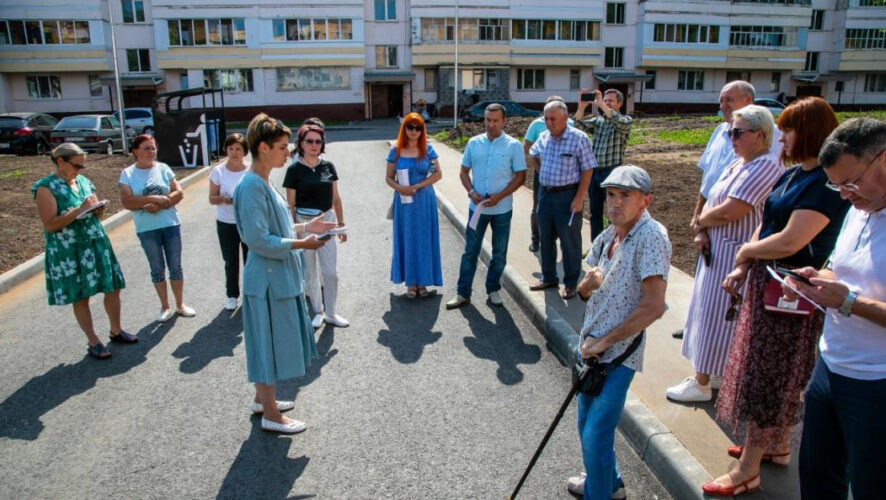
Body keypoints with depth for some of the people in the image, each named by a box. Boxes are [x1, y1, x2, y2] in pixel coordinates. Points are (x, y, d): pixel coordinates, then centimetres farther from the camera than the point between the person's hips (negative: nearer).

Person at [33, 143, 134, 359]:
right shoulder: (46, 187, -10)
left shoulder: (84, 182, 8)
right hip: (69, 251, -6)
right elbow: (50, 225, -17)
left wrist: (98, 210, -4)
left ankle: (116, 330, 28)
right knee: (80, 297, 4)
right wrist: (80, 209, -22)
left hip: (97, 243, 6)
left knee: (113, 287, 9)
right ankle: (93, 342, 16)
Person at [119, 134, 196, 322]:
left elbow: (179, 193, -5)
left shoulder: (163, 168, 1)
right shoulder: (127, 174, -3)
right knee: (157, 269, 10)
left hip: (171, 224, 1)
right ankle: (165, 307, 23)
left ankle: (180, 305, 22)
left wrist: (159, 205, -16)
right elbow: (127, 202, -12)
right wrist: (152, 198, -20)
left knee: (175, 266, 8)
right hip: (147, 229, -1)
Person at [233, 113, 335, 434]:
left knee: (270, 341, 20)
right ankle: (270, 415, 16)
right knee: (270, 341, 2)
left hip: (278, 275, 10)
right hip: (269, 278, -10)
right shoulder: (252, 186, -20)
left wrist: (304, 227, 8)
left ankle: (262, 398, 36)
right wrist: (300, 244, -20)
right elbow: (258, 239, -24)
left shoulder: (263, 182, 9)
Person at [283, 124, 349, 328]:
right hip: (304, 222, -2)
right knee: (310, 273, 10)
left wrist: (341, 223, 9)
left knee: (331, 271, 3)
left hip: (327, 220, 3)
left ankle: (330, 313, 20)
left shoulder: (328, 166, 3)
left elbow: (336, 198, 9)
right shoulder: (294, 169, -7)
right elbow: (290, 205, -5)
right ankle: (318, 311, 28)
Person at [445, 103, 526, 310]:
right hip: (477, 207, 2)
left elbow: (520, 176, -6)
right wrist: (471, 192, -10)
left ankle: (493, 290, 28)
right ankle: (463, 293, 17)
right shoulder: (473, 143, 2)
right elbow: (464, 171, 8)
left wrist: (499, 196, -16)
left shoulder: (514, 145, -6)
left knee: (499, 253, 10)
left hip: (502, 209, -1)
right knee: (470, 251, 7)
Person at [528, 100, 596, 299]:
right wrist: (543, 173, 11)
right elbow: (533, 156, 26)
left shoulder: (579, 138, -13)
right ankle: (548, 278, 31)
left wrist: (579, 198, -18)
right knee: (545, 238, 15)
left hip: (568, 195, -6)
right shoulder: (544, 137, 5)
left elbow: (587, 170, -13)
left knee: (570, 241, 4)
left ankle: (570, 283, 17)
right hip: (545, 193, 6)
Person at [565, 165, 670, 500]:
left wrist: (603, 342, -17)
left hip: (618, 354, -8)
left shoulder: (651, 236, -19)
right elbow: (584, 290, 14)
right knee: (587, 424, 22)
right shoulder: (609, 234, 5)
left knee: (596, 436, -2)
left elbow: (653, 307, -25)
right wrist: (590, 280, -12)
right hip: (592, 346, 8)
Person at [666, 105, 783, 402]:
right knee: (710, 310, 17)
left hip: (733, 254, -10)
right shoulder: (738, 164, 13)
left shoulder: (765, 167, -19)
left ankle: (701, 384, 11)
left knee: (714, 314, -1)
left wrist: (701, 221, -8)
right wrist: (703, 229, -9)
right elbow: (712, 201, 10)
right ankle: (705, 374, 31)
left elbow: (729, 211, -27)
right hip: (716, 249, 10)